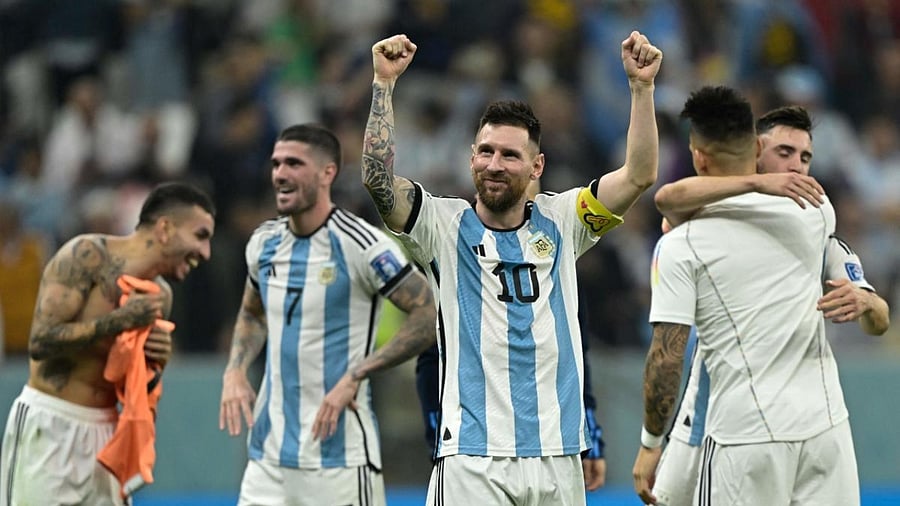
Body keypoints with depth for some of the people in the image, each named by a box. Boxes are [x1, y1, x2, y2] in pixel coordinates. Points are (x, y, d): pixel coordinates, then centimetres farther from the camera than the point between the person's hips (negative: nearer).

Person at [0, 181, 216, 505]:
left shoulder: (160, 296, 10)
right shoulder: (88, 256, -12)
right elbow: (41, 341, -20)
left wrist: (154, 365, -4)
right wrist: (121, 320, -21)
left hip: (104, 430, 7)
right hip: (49, 428, -7)